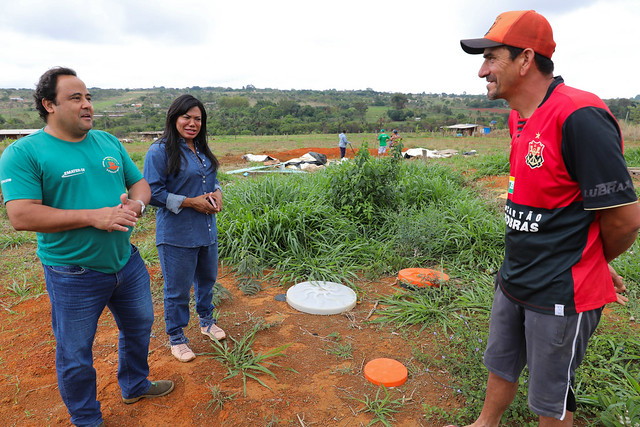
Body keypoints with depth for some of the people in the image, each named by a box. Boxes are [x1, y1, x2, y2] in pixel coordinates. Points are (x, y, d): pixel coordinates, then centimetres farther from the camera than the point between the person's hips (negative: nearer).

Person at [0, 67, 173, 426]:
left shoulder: (109, 142, 5)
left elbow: (139, 183, 10)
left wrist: (136, 204, -14)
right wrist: (94, 216, -26)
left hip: (127, 261, 6)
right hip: (74, 275, -5)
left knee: (139, 328, 23)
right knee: (75, 354, 13)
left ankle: (136, 385, 50)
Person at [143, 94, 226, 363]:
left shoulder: (202, 150, 10)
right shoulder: (160, 151, -13)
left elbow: (213, 179, 21)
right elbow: (153, 192, -16)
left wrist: (217, 193, -2)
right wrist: (191, 202, -19)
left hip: (207, 229, 7)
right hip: (176, 234, -7)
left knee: (207, 278, 21)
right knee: (178, 289, 6)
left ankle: (206, 321, 45)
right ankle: (176, 338, 27)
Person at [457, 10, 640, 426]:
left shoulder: (579, 116, -23)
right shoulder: (519, 118, 6)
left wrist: (589, 264, 0)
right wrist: (587, 262, 11)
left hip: (562, 293, -8)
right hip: (513, 279, 8)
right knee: (501, 364, 25)